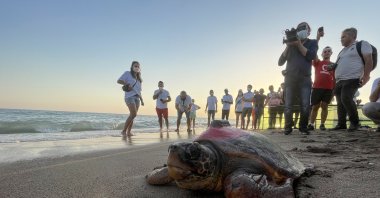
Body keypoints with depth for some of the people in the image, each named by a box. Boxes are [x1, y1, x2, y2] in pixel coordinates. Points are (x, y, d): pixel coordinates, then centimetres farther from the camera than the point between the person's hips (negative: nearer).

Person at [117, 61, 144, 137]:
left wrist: (142, 100, 16)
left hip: (137, 98, 6)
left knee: (132, 115, 1)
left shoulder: (138, 78, 23)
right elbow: (119, 81, -4)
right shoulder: (127, 73, 6)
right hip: (129, 96, -6)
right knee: (133, 114, -19)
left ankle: (128, 132, 5)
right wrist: (127, 84, -17)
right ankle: (124, 130, -9)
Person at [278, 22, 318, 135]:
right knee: (288, 106, -3)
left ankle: (303, 127, 6)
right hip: (290, 78, 1)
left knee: (305, 106, -9)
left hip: (305, 79, -1)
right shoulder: (291, 44, 16)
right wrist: (288, 46, -2)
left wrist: (299, 44, -7)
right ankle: (288, 127, 9)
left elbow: (311, 56, -8)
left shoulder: (312, 43, 13)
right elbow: (280, 62, 7)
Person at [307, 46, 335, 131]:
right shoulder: (317, 62, 14)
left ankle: (322, 124, 7)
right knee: (315, 107, 0)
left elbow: (335, 79, 12)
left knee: (324, 106, 0)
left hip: (328, 89, 1)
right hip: (317, 87, -1)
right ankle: (311, 124, 2)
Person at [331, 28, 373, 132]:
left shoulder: (362, 44, 4)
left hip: (351, 79, -8)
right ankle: (341, 124, 11)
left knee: (346, 99, -22)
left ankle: (354, 122, -7)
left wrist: (366, 76, -17)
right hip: (339, 81, 8)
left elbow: (369, 61, -7)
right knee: (340, 103, 5)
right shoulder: (343, 51, 26)